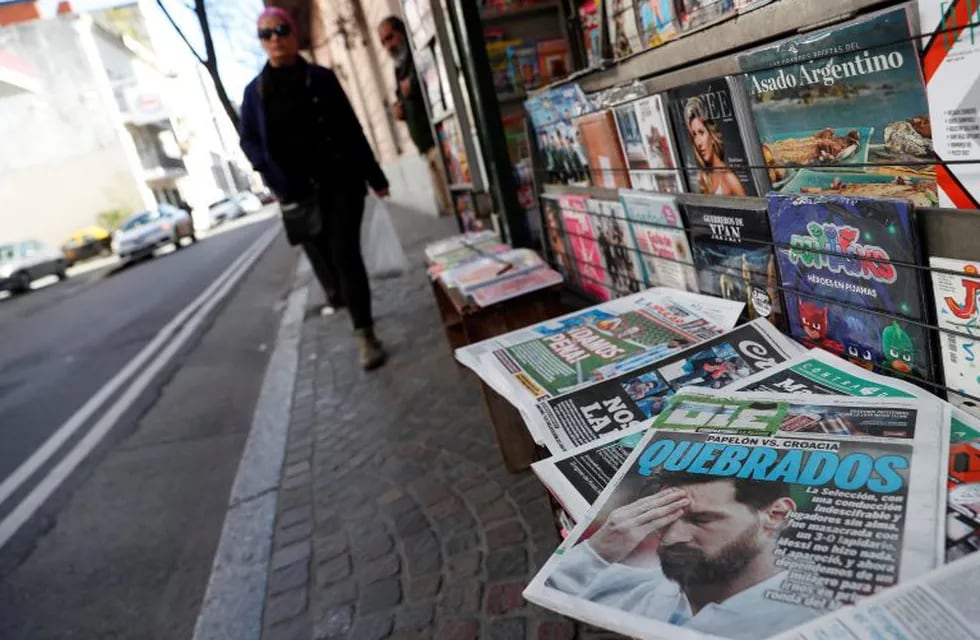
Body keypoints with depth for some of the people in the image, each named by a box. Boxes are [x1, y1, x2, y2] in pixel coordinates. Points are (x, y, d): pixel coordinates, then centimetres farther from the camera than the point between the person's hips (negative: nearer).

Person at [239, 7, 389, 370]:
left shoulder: (321, 78, 4)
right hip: (300, 190, 2)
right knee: (322, 256, 9)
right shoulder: (256, 90, 6)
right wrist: (279, 181, -14)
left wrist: (375, 176, 3)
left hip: (341, 181, -2)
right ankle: (338, 296, 42)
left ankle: (365, 335, -5)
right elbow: (249, 141, 3)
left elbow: (351, 128, 4)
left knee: (345, 254, -9)